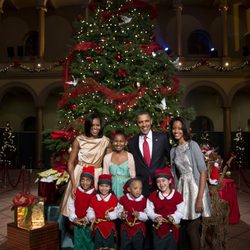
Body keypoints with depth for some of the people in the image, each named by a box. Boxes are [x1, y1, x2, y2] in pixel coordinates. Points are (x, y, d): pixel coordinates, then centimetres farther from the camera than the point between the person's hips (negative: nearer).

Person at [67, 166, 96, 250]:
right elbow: (71, 206, 1)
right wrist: (74, 218, -8)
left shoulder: (95, 194, -8)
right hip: (77, 223, 2)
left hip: (89, 223, -2)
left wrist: (87, 219, -15)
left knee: (89, 243, 7)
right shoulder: (75, 191, 0)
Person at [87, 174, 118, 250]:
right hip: (98, 226, 1)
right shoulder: (94, 198, 1)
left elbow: (117, 211, -10)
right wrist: (92, 217, -18)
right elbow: (90, 210, 0)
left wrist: (110, 215, -27)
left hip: (110, 225, -1)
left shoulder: (114, 198, -4)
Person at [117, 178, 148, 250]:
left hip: (139, 229, 0)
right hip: (126, 228, 0)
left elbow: (147, 216, -8)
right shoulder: (123, 199, -7)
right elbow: (118, 212, -3)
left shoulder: (144, 201, -9)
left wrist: (139, 215, -26)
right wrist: (121, 215, -25)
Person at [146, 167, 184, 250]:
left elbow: (180, 212, -9)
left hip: (172, 229, -1)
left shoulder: (177, 195, -10)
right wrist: (156, 217, -21)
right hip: (158, 228, 1)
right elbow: (149, 211, -4)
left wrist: (173, 217, -27)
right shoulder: (153, 196, -4)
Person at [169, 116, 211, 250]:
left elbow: (203, 171, -12)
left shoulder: (192, 145, -6)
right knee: (187, 227, 10)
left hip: (195, 187, -5)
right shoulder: (173, 151, 10)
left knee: (193, 230, 0)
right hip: (182, 189, 5)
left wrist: (200, 198, -18)